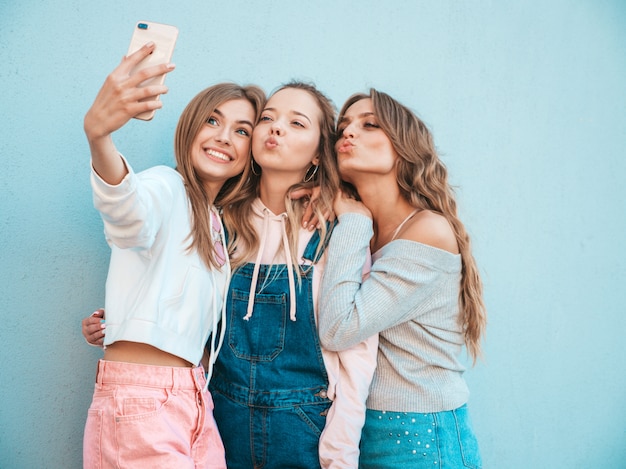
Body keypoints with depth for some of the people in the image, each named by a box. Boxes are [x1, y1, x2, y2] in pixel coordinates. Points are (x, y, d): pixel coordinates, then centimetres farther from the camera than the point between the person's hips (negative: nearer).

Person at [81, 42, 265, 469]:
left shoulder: (216, 224, 15)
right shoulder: (166, 187, -9)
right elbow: (129, 210, -34)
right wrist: (98, 134, -53)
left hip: (193, 399, 8)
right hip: (138, 401, -8)